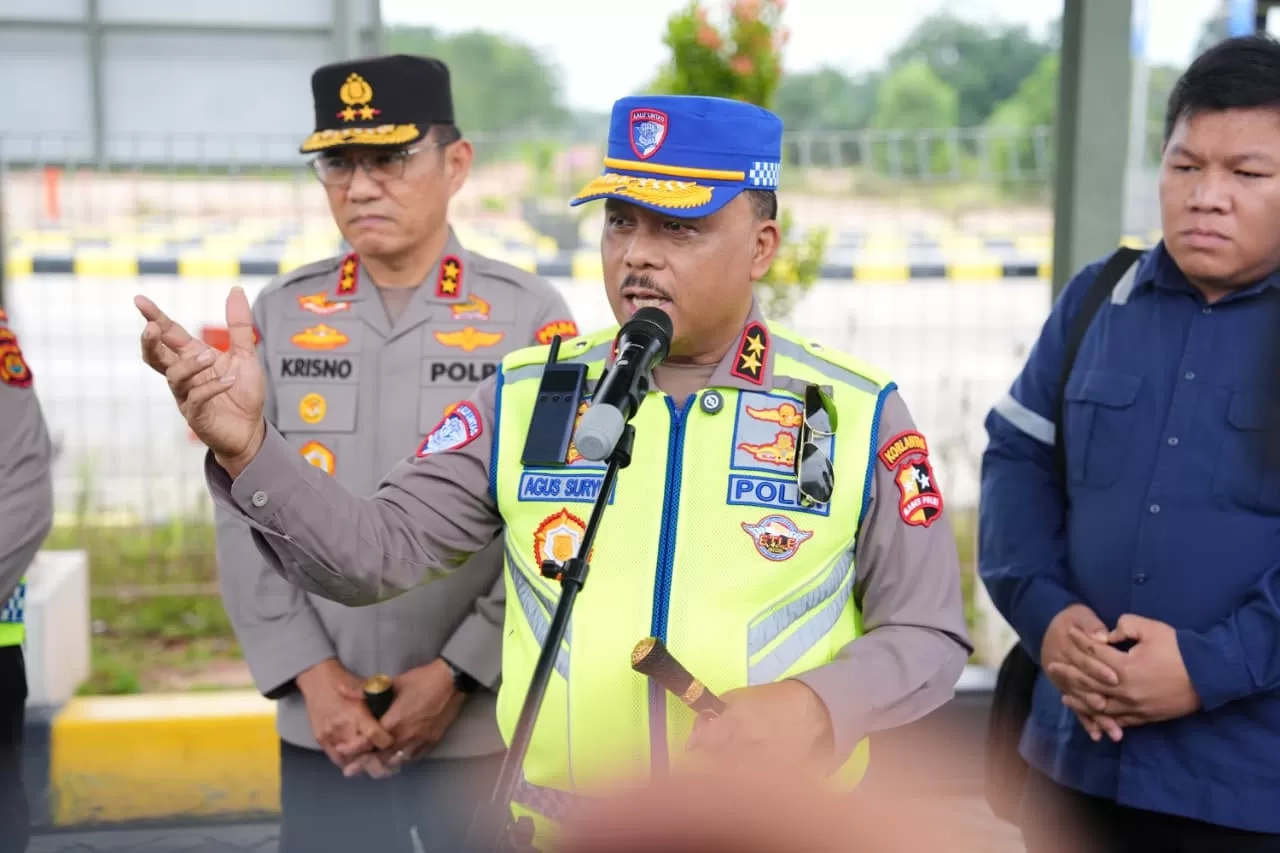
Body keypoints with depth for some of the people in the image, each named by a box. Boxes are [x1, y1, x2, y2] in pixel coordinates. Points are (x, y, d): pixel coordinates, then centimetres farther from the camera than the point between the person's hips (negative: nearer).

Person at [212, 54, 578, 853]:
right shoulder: (280, 314, 4)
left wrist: (456, 674, -12)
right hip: (320, 724, 2)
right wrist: (310, 673, -7)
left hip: (487, 724, -2)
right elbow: (245, 515, 3)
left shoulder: (532, 315, -4)